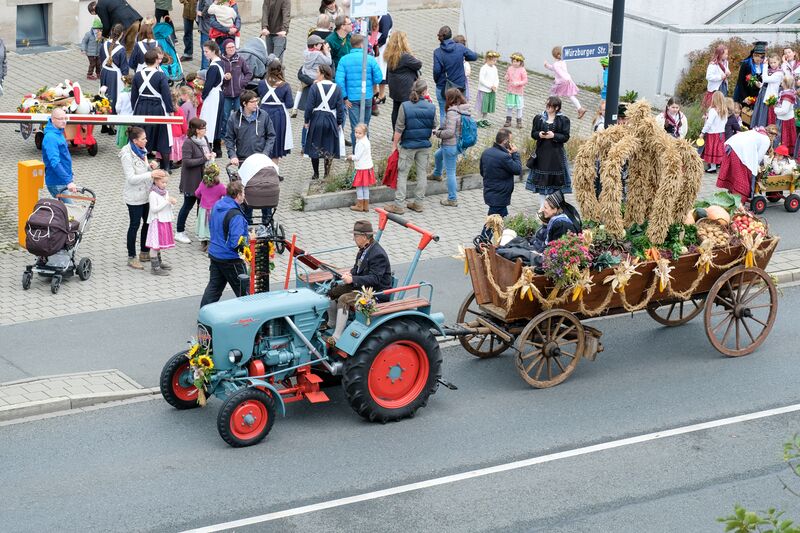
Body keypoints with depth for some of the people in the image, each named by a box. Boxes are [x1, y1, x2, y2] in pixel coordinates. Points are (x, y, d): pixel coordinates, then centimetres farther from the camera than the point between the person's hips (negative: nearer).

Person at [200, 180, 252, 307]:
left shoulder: (216, 206, 3)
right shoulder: (235, 215, -25)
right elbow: (237, 243, -27)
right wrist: (250, 239, -10)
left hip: (214, 254, 8)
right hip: (230, 259, -8)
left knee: (214, 286, 16)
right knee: (243, 290, 7)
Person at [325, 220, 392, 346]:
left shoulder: (378, 255, -24)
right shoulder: (364, 249, 5)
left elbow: (374, 279, -29)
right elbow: (358, 268, 19)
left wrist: (353, 279, -34)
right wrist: (350, 273, -4)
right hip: (362, 285, 10)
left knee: (344, 299, -27)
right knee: (332, 291, 5)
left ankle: (337, 338, -26)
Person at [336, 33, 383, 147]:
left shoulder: (344, 59, -5)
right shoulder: (370, 59, -6)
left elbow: (339, 80, -12)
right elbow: (378, 78, -5)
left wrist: (344, 97, -5)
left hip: (351, 98, 0)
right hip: (367, 98, 0)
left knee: (355, 128, 4)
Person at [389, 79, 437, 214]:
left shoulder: (405, 106, -14)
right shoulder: (431, 107, -8)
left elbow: (399, 129, -11)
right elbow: (435, 125, 7)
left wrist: (394, 145, -1)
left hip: (408, 145, -3)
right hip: (425, 145, 3)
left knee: (402, 174, 5)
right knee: (422, 173, 14)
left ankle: (399, 205, 6)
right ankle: (418, 203, 20)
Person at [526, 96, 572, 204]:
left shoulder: (563, 120, -2)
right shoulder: (539, 118, 6)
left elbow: (566, 137, -5)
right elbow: (533, 133, 8)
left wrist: (554, 136, -19)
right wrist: (539, 134, -14)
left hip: (556, 153, -3)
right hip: (542, 152, 3)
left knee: (556, 179, 0)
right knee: (541, 178, 6)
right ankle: (543, 204, 17)